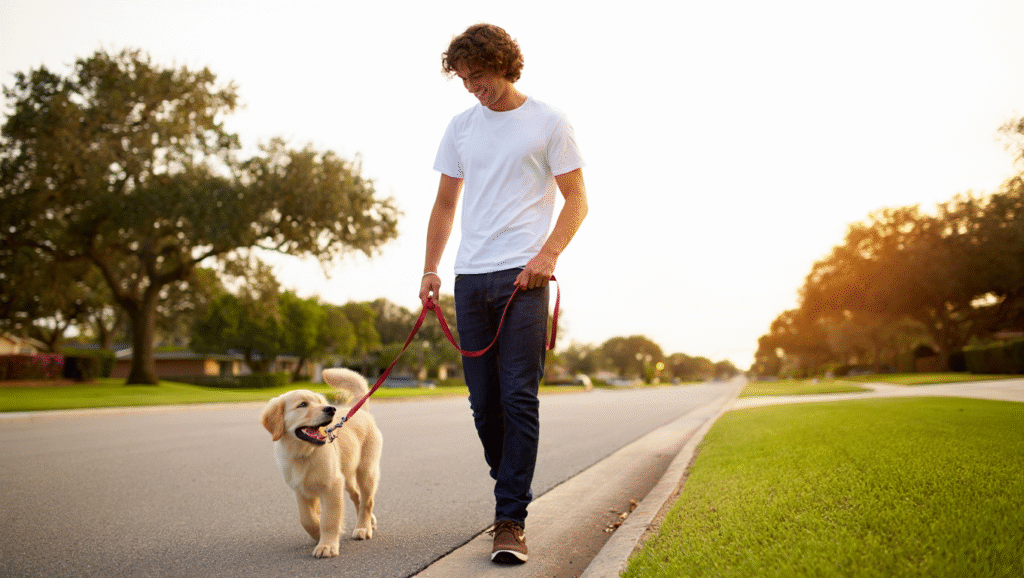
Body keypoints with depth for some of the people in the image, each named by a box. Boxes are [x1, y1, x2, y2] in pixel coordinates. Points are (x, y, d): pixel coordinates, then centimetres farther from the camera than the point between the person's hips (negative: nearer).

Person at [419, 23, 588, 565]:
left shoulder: (548, 122, 3)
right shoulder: (460, 127, 16)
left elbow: (576, 200, 2)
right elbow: (445, 204, 20)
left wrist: (548, 254, -14)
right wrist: (430, 269, 9)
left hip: (522, 276, -5)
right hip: (470, 278, 5)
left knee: (519, 398, -9)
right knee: (483, 402, 7)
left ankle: (510, 520, -4)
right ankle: (513, 493, 25)